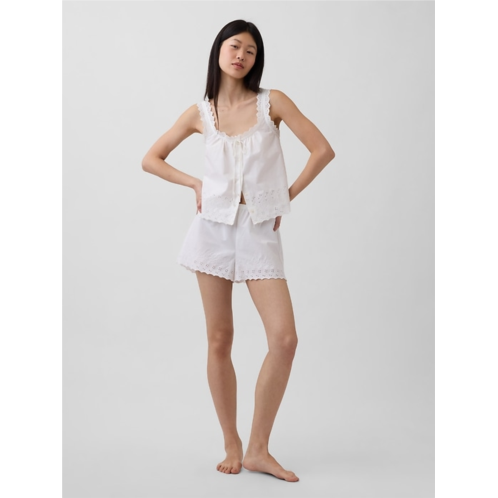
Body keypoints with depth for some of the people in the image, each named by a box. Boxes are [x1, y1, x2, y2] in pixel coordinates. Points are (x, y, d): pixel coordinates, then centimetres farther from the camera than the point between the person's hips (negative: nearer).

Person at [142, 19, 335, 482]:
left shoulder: (272, 101, 1)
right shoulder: (200, 113, 6)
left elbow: (322, 150, 0)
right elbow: (151, 158, 14)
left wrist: (287, 197, 1)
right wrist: (195, 184, 3)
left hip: (260, 230, -1)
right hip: (215, 225, 1)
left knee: (284, 339, -11)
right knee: (219, 340, 3)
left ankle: (258, 449, 2)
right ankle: (231, 445, 17)